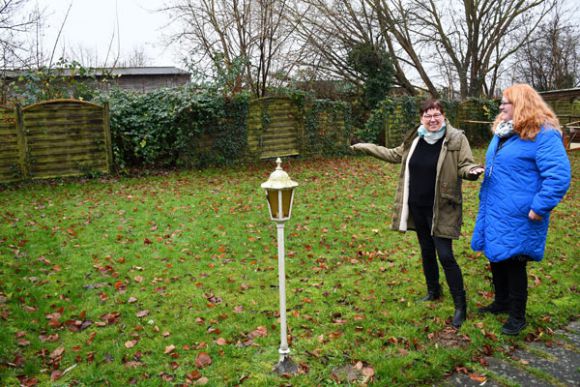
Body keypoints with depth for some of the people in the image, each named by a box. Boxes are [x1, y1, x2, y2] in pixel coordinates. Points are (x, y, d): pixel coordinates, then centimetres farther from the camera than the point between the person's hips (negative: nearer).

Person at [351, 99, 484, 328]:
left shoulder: (456, 138, -10)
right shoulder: (415, 139, 6)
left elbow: (464, 166, -9)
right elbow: (395, 155, 19)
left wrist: (473, 171, -34)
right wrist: (366, 147, 20)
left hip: (441, 210, -5)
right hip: (416, 207, 6)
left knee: (445, 255, -7)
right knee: (426, 251, 18)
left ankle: (460, 305, 7)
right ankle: (433, 291, 38)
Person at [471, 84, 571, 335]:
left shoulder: (543, 134, -16)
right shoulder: (502, 132, 12)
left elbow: (559, 175, -21)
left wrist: (539, 208, -23)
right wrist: (485, 200, 21)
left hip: (517, 217, -8)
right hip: (494, 212, 8)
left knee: (513, 263, 3)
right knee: (496, 259, 19)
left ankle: (517, 316, 22)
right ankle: (501, 302, 39)